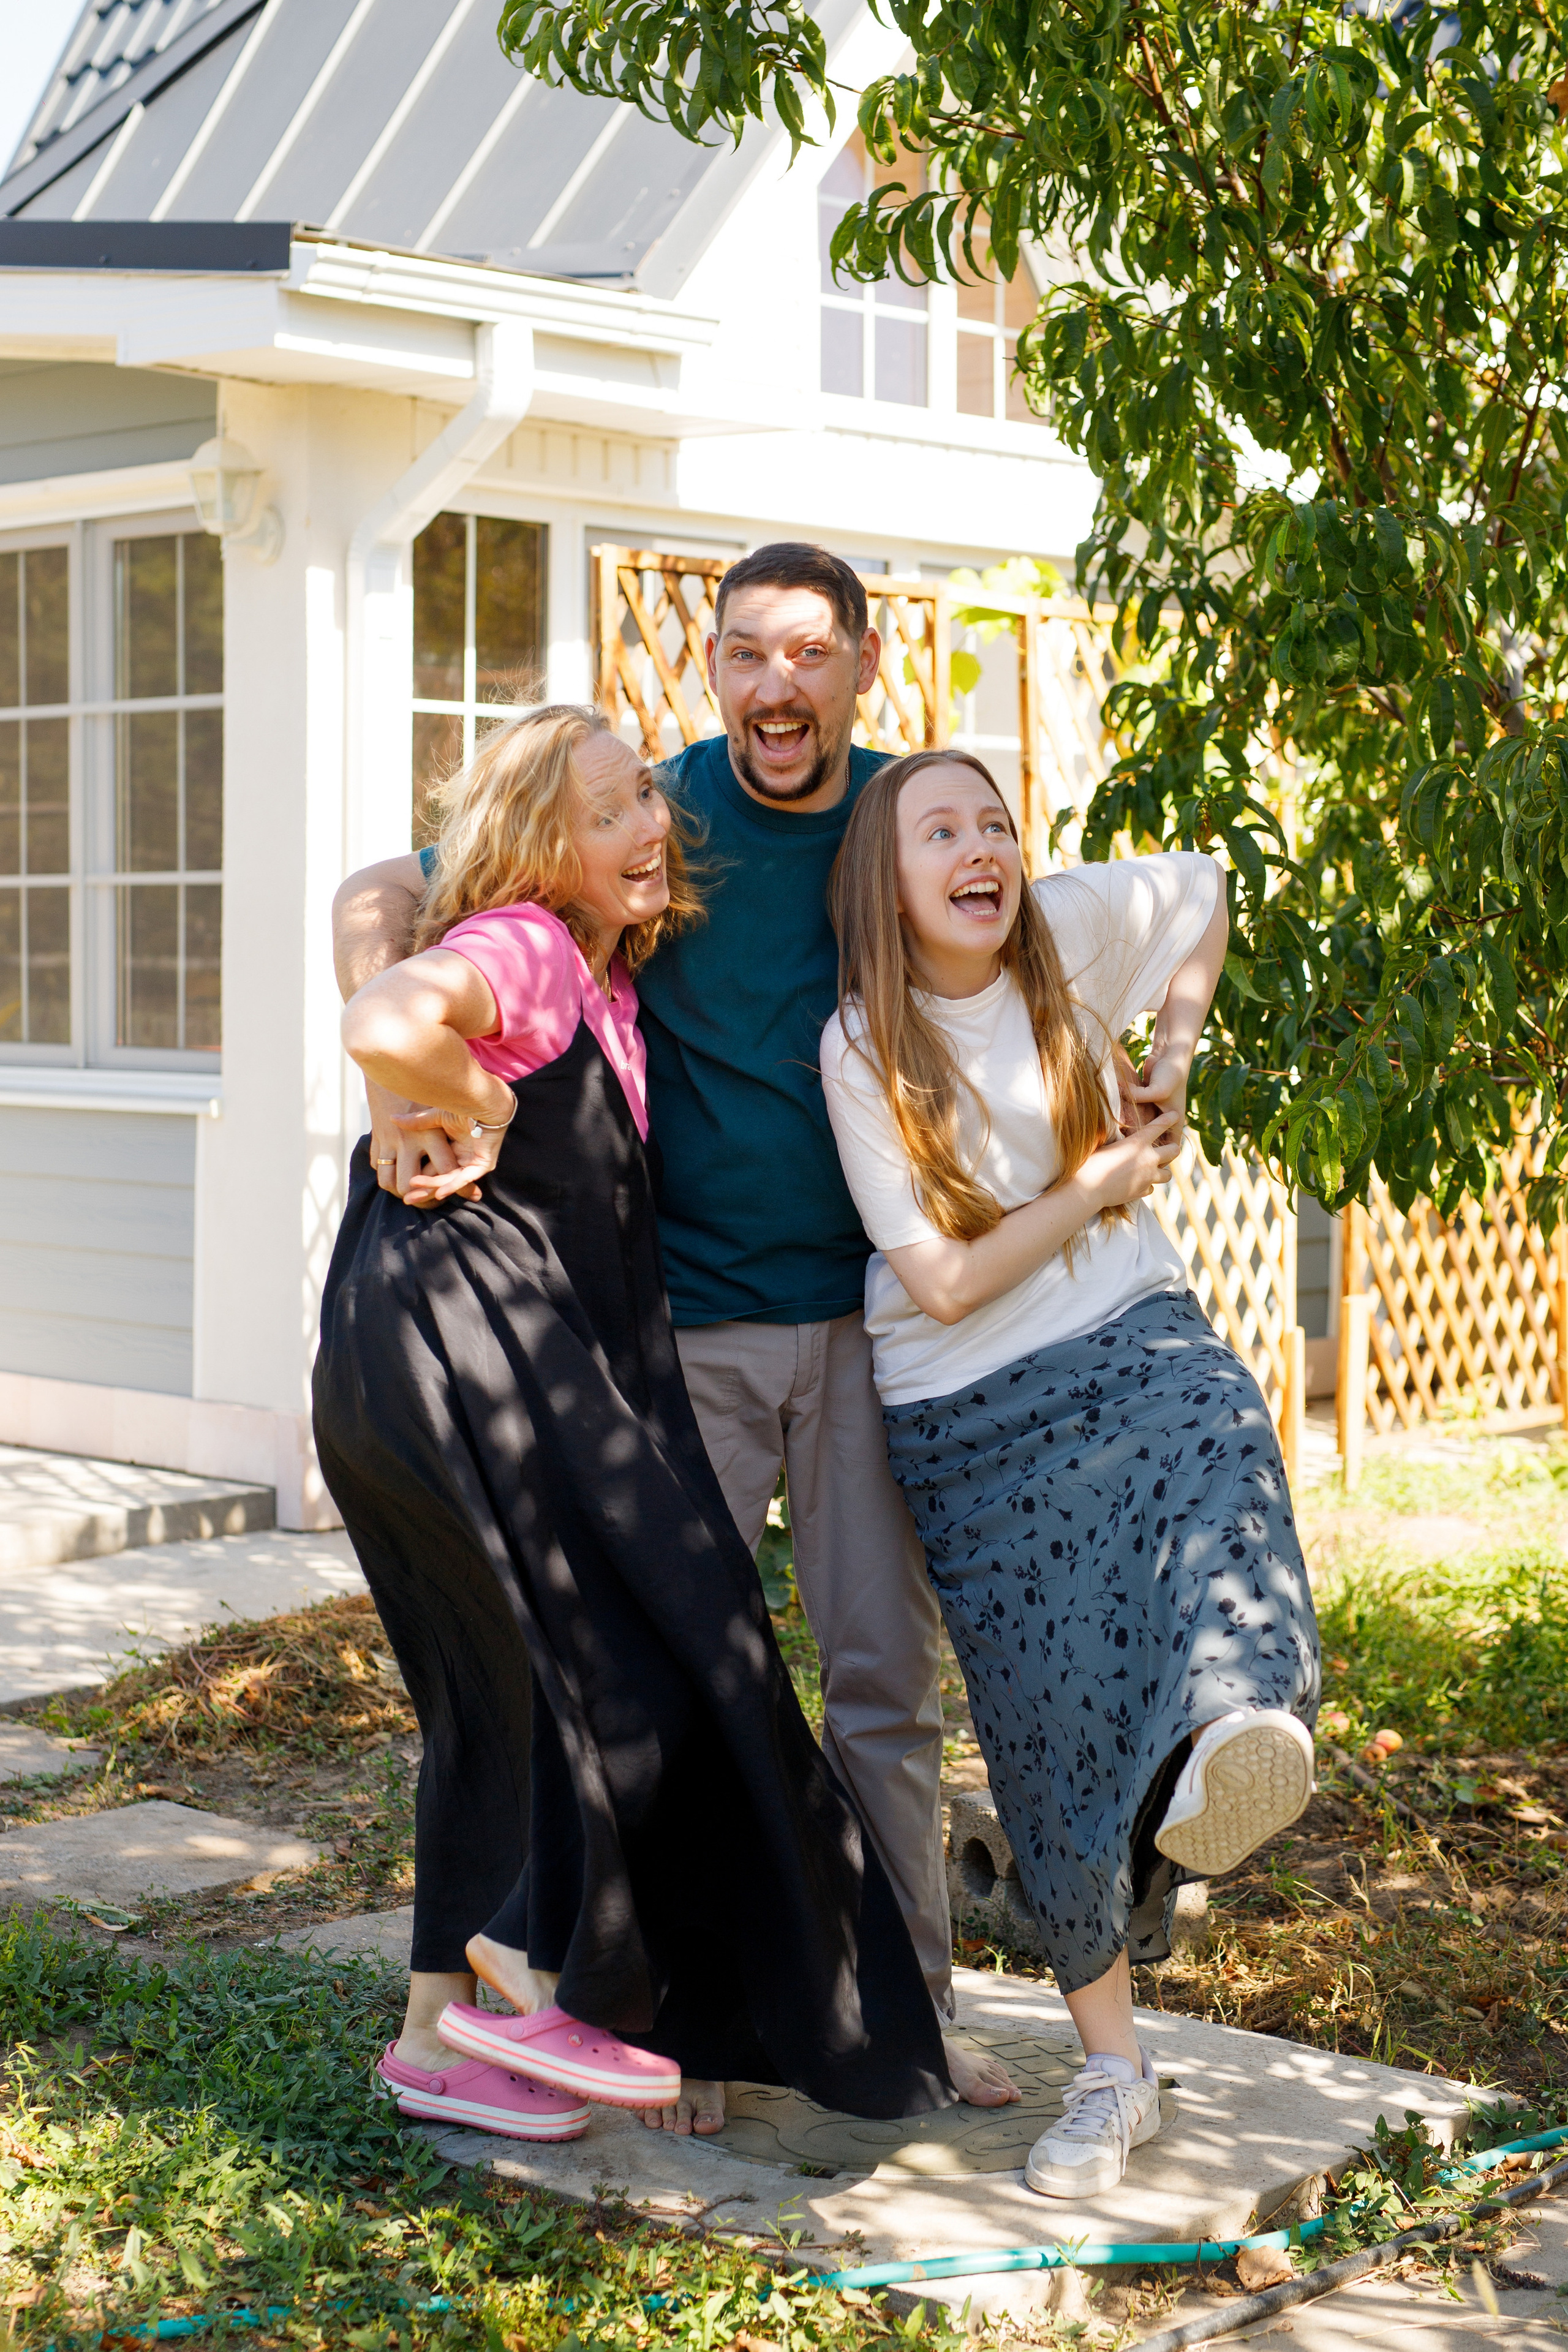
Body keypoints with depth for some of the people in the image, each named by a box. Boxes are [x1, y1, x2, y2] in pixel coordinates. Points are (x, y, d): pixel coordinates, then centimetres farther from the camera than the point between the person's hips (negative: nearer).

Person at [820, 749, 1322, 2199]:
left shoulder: (1071, 929, 0)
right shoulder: (861, 1049, -7)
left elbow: (1206, 888, 22)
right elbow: (942, 1281, -11)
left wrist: (1174, 1061, 11)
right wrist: (1113, 1175, -5)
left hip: (1130, 1344, 2)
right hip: (969, 1418, -2)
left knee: (1217, 1443, -35)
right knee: (1050, 1718, -6)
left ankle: (1234, 1733, -65)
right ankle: (1113, 2071, 7)